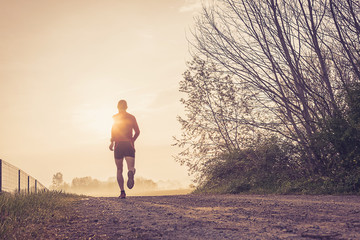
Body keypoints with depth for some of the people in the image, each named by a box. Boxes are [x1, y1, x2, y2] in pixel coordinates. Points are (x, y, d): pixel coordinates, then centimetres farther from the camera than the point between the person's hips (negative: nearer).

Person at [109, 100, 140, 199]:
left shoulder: (115, 117, 6)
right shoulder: (131, 117, 13)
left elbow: (114, 130, -10)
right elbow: (137, 132, 10)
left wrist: (112, 142, -4)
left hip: (118, 145, 0)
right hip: (129, 144, 1)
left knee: (119, 170, 10)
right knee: (131, 167, -7)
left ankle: (122, 191, 1)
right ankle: (131, 172, -45)